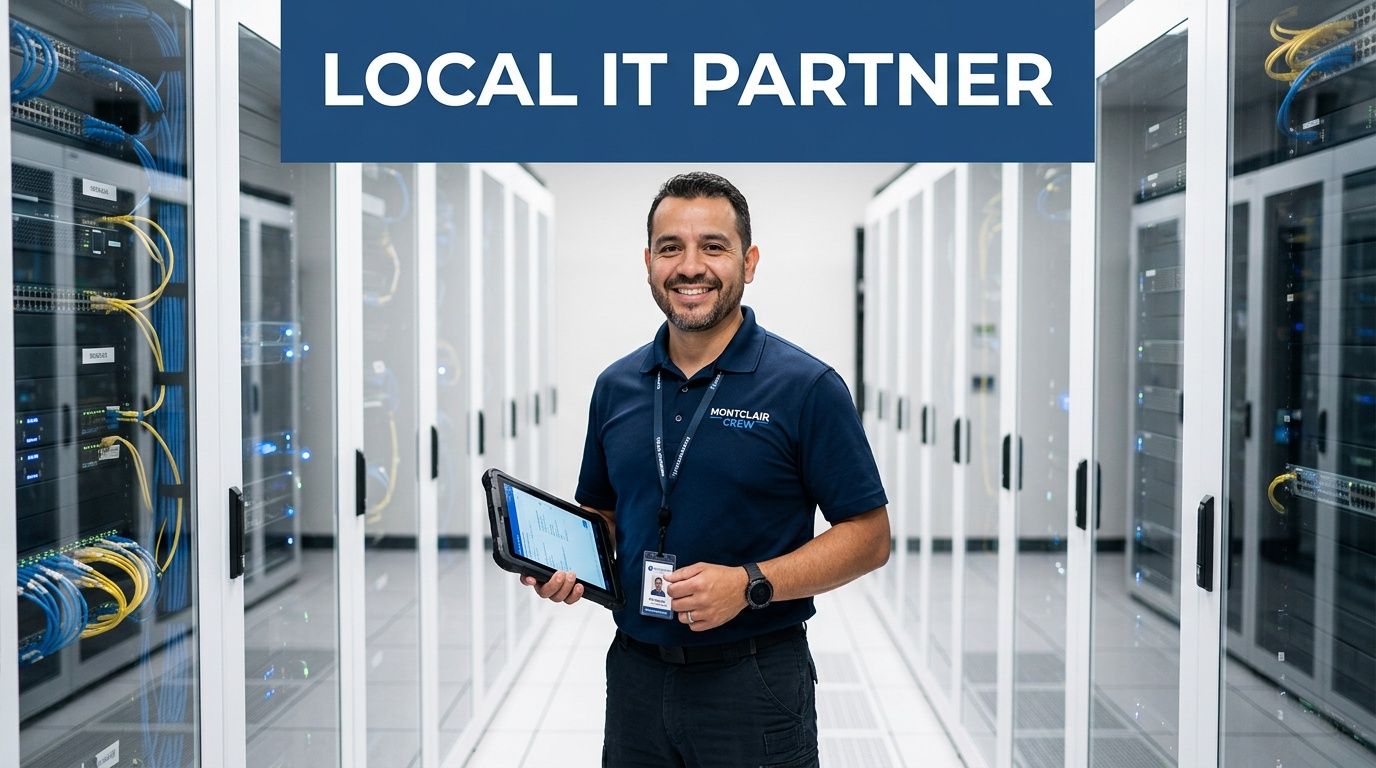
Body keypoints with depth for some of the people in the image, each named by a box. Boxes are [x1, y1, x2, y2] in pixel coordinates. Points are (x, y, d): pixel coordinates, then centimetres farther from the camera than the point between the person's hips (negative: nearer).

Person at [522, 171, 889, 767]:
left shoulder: (806, 387, -9)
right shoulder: (615, 386, 6)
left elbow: (869, 537, -9)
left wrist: (750, 584, -20)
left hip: (753, 681, -4)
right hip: (635, 673, 5)